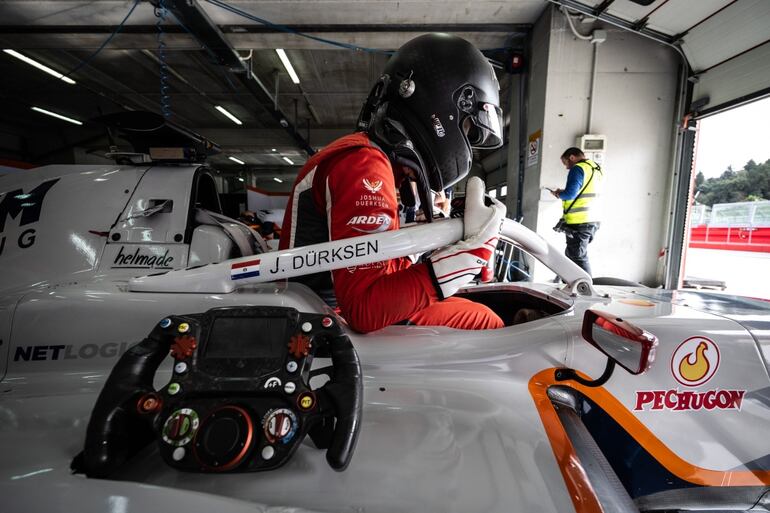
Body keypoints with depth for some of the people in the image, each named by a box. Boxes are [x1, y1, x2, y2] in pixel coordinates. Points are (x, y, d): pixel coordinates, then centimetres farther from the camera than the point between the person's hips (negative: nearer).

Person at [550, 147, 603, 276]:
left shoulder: (578, 169, -11)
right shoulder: (596, 169, 18)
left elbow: (570, 194, -22)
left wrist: (558, 194, -2)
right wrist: (563, 192, 15)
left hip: (579, 222, -10)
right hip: (592, 220, 10)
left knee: (579, 258, -5)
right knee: (571, 256, 18)